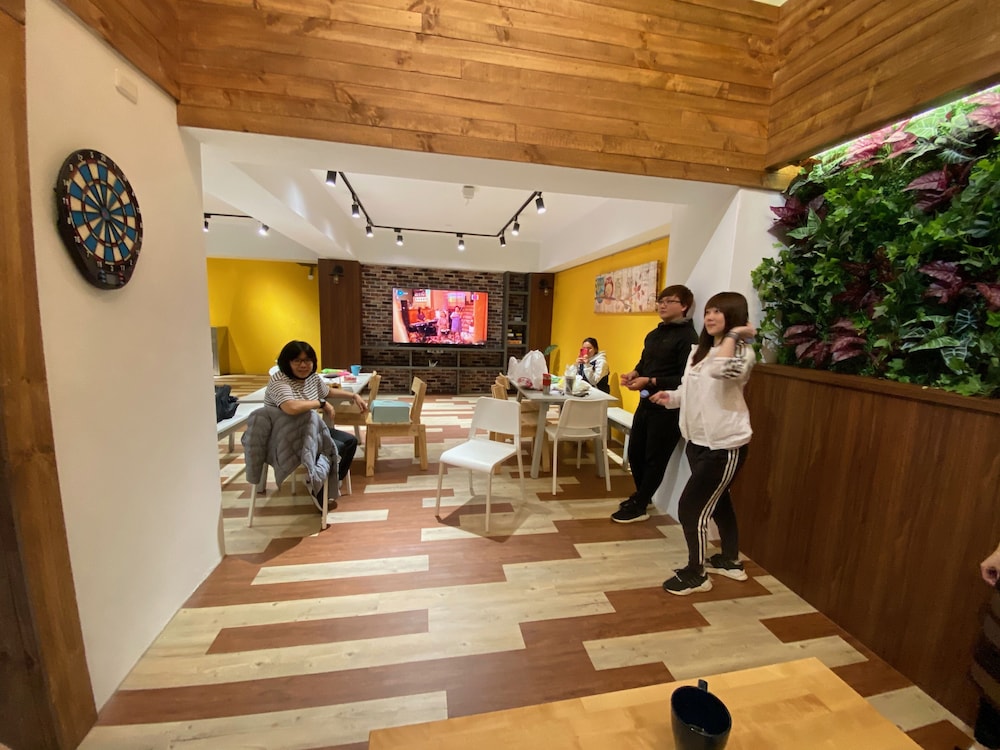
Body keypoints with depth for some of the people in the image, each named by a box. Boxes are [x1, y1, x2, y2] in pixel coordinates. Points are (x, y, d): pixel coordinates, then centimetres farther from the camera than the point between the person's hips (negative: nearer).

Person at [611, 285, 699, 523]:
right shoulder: (653, 334, 14)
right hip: (646, 403, 8)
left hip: (668, 408, -8)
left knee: (655, 459, 5)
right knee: (635, 452, 16)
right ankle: (641, 495, 37)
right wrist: (634, 374, -1)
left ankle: (639, 507, 20)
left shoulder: (688, 337, -13)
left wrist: (650, 381, -25)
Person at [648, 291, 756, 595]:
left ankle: (696, 573, 17)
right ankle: (730, 561, 43)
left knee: (690, 507, -4)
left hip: (724, 446, -8)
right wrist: (670, 397, 1)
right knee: (718, 502, 22)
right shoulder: (698, 350, 10)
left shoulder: (742, 352, -14)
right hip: (698, 442, 9)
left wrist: (733, 334, -26)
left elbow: (722, 371, -39)